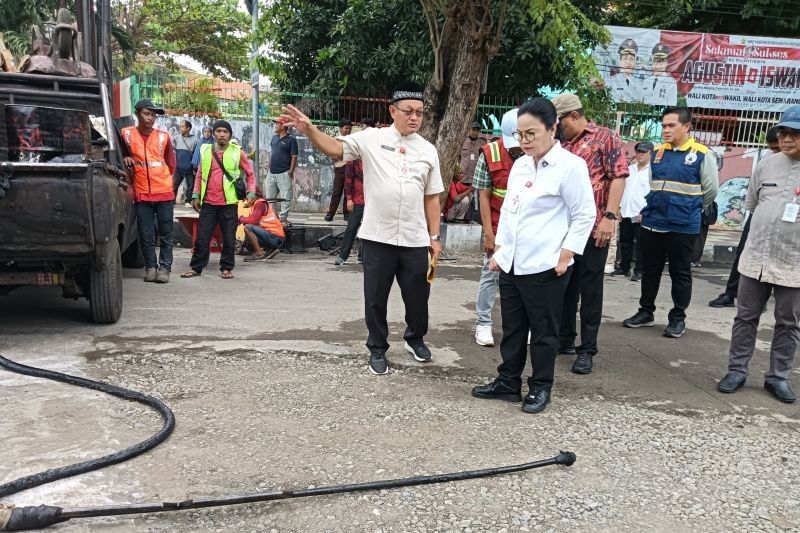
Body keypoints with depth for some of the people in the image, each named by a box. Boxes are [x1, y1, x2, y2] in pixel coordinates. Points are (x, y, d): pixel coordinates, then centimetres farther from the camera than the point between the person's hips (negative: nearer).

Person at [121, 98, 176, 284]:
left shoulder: (163, 136, 5)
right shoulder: (126, 134, 0)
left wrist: (160, 179, 12)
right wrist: (126, 159, -7)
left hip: (164, 193, 1)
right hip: (142, 194, 0)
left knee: (165, 233, 3)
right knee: (146, 235, 4)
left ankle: (164, 267, 10)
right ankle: (150, 267, 15)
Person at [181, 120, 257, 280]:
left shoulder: (237, 152, 1)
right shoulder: (206, 150, 8)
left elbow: (250, 173, 7)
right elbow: (199, 175, 15)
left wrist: (251, 193, -4)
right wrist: (196, 195, 9)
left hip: (229, 203, -2)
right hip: (208, 202, 2)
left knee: (229, 238, 4)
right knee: (202, 237, 5)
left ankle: (226, 268, 17)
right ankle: (196, 267, 17)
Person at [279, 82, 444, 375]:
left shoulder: (428, 150, 7)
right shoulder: (372, 139, -1)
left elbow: (431, 197, 10)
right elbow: (334, 148, -10)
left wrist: (434, 236, 8)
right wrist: (309, 129, -28)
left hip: (415, 240, 2)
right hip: (377, 237, -2)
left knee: (417, 295, 14)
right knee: (375, 298, 9)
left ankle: (415, 338, 40)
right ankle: (377, 349, 27)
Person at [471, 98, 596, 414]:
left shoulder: (570, 165, -10)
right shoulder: (519, 165, 11)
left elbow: (585, 216, -9)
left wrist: (564, 256, -12)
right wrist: (499, 250, 13)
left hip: (545, 267, -7)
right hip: (511, 264, 7)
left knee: (543, 331, 7)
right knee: (512, 328, 14)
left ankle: (540, 388, 21)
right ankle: (508, 382, 27)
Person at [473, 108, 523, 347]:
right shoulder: (490, 154, -10)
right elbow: (483, 195, -7)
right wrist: (488, 232, -9)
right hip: (498, 227, -1)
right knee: (490, 274, 6)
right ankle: (483, 323, 15)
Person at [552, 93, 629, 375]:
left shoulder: (606, 138, -2)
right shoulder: (562, 145, 14)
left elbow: (618, 177, -9)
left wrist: (610, 216, -17)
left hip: (593, 226, -6)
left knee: (590, 290, 2)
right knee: (564, 285, 13)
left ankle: (587, 349, 10)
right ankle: (564, 339, 27)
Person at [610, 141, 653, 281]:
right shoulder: (630, 169, 14)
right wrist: (619, 207, 11)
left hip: (641, 215, -6)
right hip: (625, 213, 6)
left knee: (640, 244, -1)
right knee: (625, 242, 13)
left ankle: (639, 271, 6)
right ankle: (624, 267, 23)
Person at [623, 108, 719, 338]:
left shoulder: (702, 154, -7)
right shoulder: (657, 152, 7)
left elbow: (711, 190, 0)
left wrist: (690, 209, 10)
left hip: (682, 226, -5)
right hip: (651, 223, 5)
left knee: (680, 273, 6)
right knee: (650, 270, 13)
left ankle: (678, 318, 17)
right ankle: (646, 312, 26)